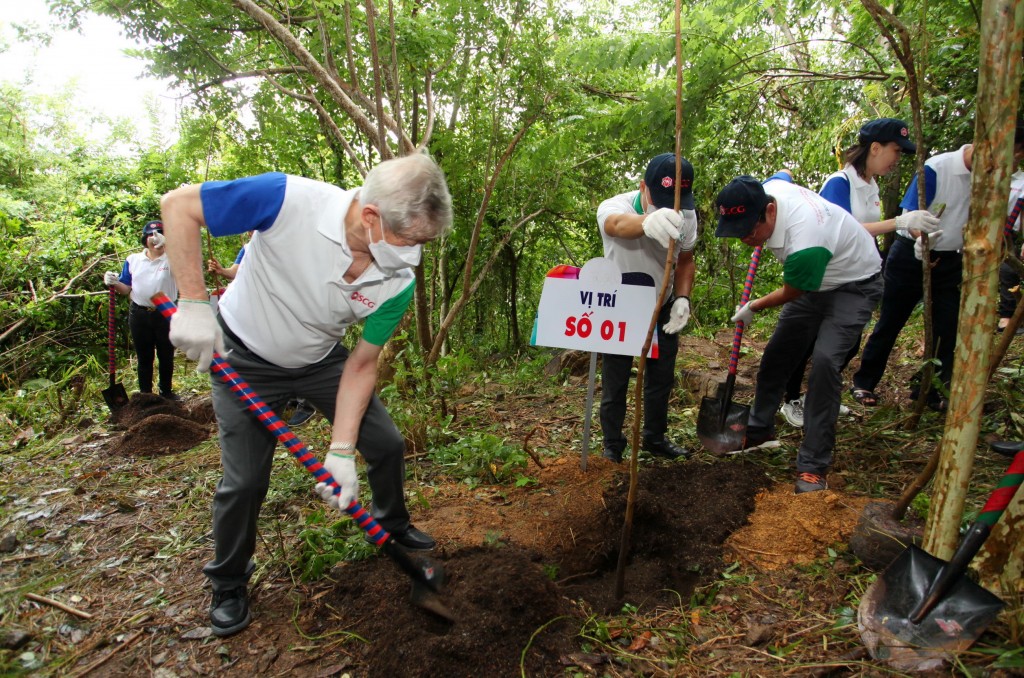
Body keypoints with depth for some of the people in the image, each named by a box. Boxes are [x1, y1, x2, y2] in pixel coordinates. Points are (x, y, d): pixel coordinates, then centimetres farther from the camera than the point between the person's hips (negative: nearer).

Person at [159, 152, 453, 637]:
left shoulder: (397, 283, -23)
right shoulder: (289, 199, -36)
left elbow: (361, 365, -14)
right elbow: (179, 204, -25)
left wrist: (341, 451, -20)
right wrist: (193, 303, -30)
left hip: (321, 360, 4)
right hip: (244, 359, -3)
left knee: (387, 443, 4)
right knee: (245, 480, -2)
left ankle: (392, 524, 35)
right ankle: (228, 583, 26)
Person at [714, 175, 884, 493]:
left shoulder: (805, 243, -42)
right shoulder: (767, 189, -20)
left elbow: (789, 295, -21)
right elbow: (782, 175, 9)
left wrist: (752, 308, -2)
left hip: (855, 286, -8)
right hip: (817, 281, 8)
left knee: (824, 360, -24)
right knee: (777, 352, 9)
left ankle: (814, 465, -15)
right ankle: (758, 429, 28)